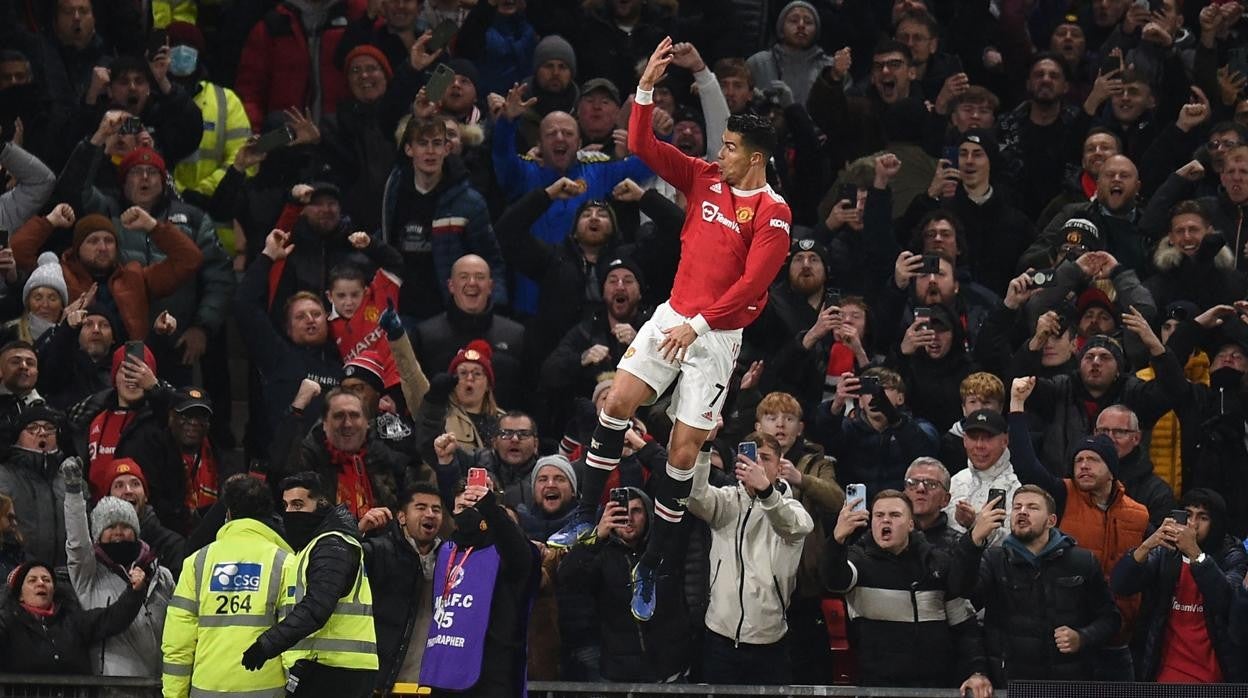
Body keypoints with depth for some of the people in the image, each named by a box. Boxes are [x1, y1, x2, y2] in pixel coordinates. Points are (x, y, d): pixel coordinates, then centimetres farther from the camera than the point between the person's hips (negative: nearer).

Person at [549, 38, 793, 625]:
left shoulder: (773, 213, -12)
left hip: (716, 335, -5)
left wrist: (700, 324, -20)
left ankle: (648, 569, 5)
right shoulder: (706, 180, 6)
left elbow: (751, 284, -17)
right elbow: (643, 148, 6)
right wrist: (647, 88, -5)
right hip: (673, 316, 5)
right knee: (617, 403, -10)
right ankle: (586, 516, 3)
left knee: (683, 453, -4)